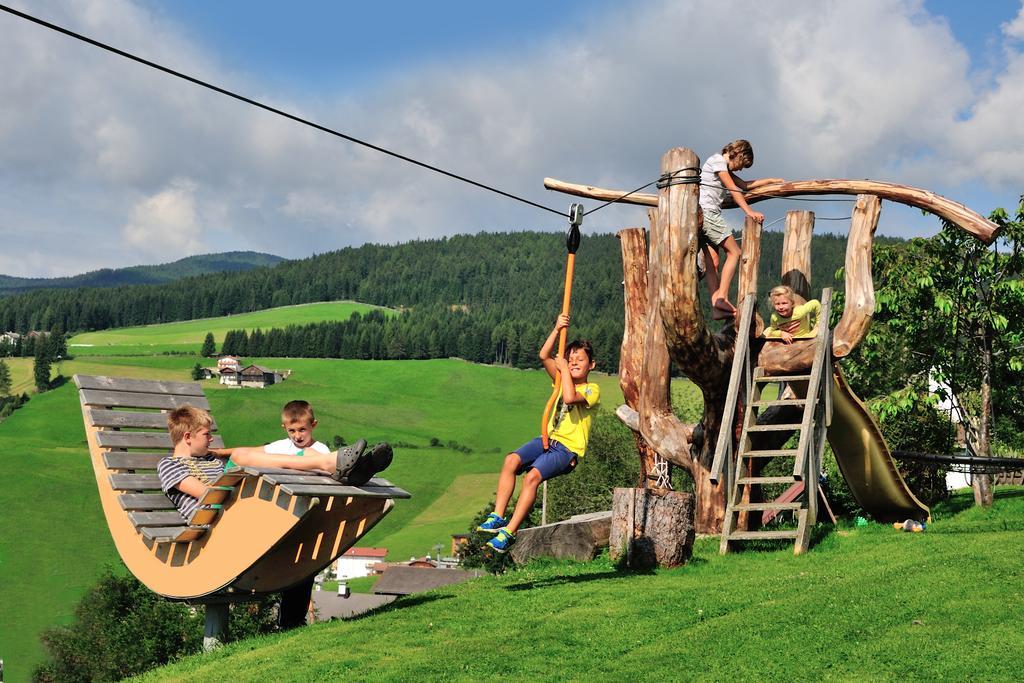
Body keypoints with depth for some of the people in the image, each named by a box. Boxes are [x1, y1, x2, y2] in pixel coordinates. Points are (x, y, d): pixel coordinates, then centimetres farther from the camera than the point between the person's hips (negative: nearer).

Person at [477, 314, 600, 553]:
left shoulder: (592, 390, -1)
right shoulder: (562, 379, 20)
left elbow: (570, 397, -21)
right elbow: (544, 356, 10)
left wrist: (564, 369, -8)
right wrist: (557, 329, 2)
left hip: (568, 449, -6)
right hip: (548, 439, 6)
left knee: (532, 475, -30)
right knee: (511, 460, -24)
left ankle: (509, 532, -30)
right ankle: (497, 517, -26)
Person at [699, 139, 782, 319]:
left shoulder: (725, 168, 27)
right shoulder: (717, 160, -2)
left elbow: (745, 185, 33)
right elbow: (733, 189, -10)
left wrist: (772, 180, 35)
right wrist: (749, 212, -14)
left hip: (702, 216, 9)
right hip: (707, 211, -9)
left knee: (712, 261, 0)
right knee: (734, 252, -9)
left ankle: (716, 307, -8)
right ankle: (722, 298, -18)